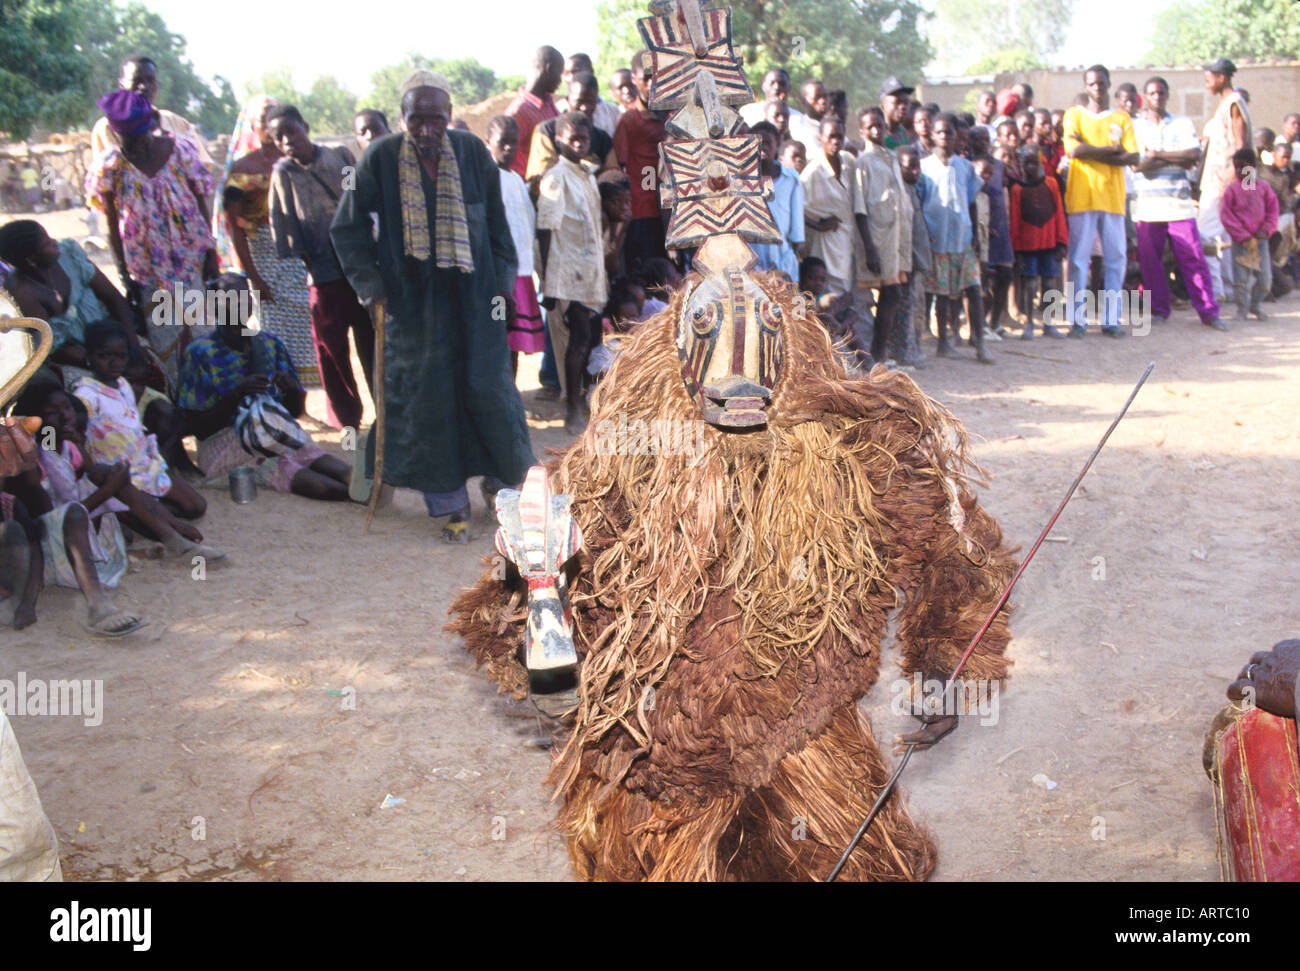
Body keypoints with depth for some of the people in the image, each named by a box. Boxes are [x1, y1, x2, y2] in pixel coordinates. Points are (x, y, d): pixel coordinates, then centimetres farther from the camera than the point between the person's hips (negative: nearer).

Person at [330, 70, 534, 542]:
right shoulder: (380, 158, -7)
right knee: (427, 396, 1)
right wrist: (370, 285, -3)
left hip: (473, 294, 1)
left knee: (488, 387, 2)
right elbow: (347, 228, 3)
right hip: (413, 300, -1)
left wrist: (503, 281, 5)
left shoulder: (473, 152, -3)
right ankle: (450, 502, 13)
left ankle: (505, 477, 25)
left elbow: (496, 222, 8)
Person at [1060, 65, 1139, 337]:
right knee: (1078, 259, -4)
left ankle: (1111, 319, 7)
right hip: (1081, 196, -2)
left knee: (1116, 259, 1)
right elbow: (1074, 150, -8)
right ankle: (1077, 320, 1)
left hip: (1113, 197, 2)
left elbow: (1133, 157, 1)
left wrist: (1091, 152, -7)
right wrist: (1112, 150, -5)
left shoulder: (1122, 118, 13)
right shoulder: (1074, 115, 9)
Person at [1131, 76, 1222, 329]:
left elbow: (1195, 156, -3)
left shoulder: (1183, 123, 13)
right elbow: (1137, 165, -6)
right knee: (1150, 260, 0)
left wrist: (1157, 155, -7)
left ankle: (1208, 311, -1)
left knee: (1194, 257, -4)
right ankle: (1158, 309, 12)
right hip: (1146, 202, 0)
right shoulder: (1134, 126, 9)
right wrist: (1178, 159, -4)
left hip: (1179, 201, 0)